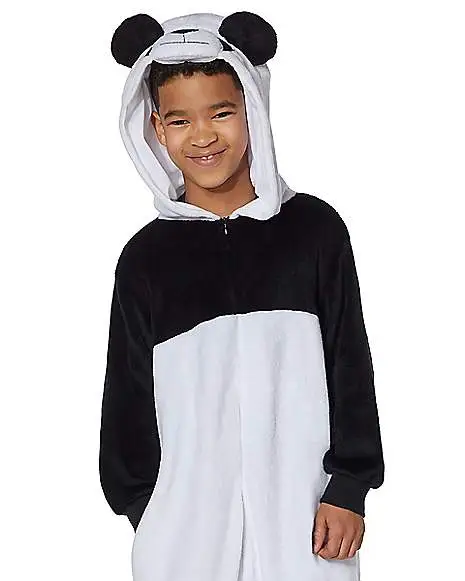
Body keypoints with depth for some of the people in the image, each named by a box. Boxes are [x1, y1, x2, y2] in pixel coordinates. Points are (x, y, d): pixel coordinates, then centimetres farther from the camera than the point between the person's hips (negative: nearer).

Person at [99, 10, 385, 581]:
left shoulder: (315, 229, 1)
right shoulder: (145, 258, 3)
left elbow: (350, 368, 3)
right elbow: (128, 398, 10)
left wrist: (349, 489, 1)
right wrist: (138, 505, 11)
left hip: (303, 522, 0)